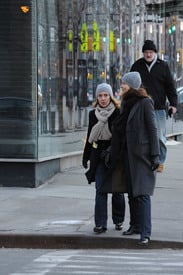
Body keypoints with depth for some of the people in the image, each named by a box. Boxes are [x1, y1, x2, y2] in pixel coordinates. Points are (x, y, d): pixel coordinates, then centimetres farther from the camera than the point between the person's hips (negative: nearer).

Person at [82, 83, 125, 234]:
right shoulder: (93, 114, 10)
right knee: (100, 190, -5)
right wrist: (86, 156, 17)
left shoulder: (118, 113, -4)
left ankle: (118, 221, 21)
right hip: (99, 155, 3)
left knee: (117, 189, 5)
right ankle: (100, 224, -9)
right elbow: (90, 136, 18)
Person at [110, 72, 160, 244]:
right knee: (131, 192, 11)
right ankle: (136, 225, 21)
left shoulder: (145, 103, -9)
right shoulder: (126, 103, 14)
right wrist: (113, 152, 18)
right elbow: (119, 130, 19)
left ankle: (145, 232, -14)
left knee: (142, 193, -12)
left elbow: (152, 129, -11)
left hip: (142, 153, -8)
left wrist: (155, 155, -15)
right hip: (128, 153, 8)